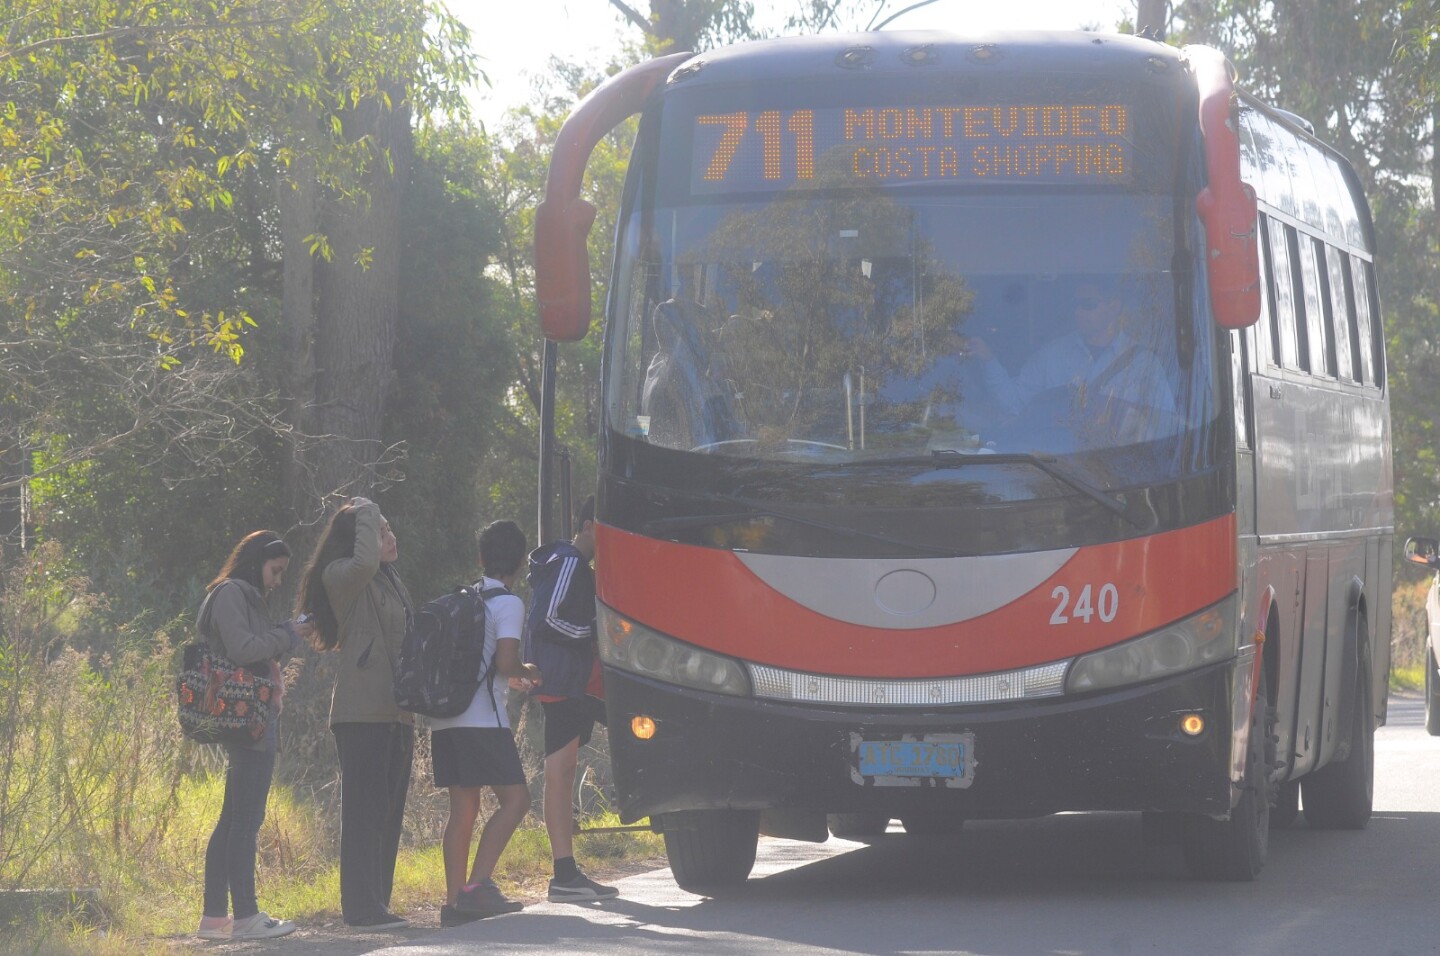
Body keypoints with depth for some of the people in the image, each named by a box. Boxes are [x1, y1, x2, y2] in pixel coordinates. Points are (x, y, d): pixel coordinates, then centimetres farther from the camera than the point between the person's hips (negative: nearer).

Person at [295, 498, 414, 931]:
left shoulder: (389, 583, 21)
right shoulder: (341, 575, -7)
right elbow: (364, 562, -31)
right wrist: (365, 515, -16)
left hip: (394, 712, 9)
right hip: (361, 713, -9)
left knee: (388, 813, 9)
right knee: (364, 812, -10)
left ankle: (376, 905, 12)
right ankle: (362, 907, -11)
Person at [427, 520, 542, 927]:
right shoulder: (508, 604, -6)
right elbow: (505, 663, -16)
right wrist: (527, 673, 6)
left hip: (445, 720, 8)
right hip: (482, 720, -8)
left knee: (463, 807, 8)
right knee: (515, 798, -5)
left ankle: (454, 901, 3)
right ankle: (477, 886, -16)